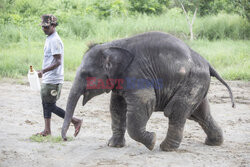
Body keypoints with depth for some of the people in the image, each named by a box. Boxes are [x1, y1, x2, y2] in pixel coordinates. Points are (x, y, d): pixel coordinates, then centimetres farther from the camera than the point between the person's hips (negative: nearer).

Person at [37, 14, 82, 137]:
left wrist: (43, 71, -26)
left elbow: (58, 62, -22)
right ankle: (47, 130, 19)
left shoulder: (54, 40, -17)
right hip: (47, 79, 10)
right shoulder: (49, 38, 14)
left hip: (53, 79, -10)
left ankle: (75, 121, 0)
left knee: (50, 106, -6)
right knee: (46, 104, 13)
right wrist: (43, 72, 23)